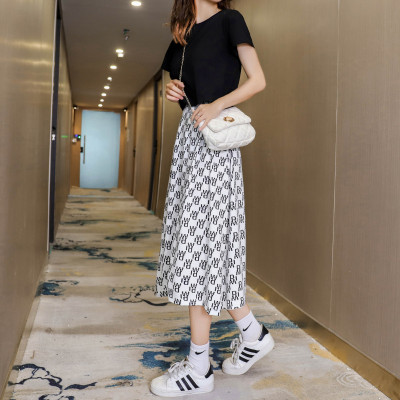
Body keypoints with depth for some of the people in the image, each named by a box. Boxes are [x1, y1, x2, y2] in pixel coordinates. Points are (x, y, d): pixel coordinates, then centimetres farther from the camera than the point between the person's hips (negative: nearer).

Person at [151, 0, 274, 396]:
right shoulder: (183, 35, 21)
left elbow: (258, 80, -5)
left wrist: (217, 105, -18)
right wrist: (173, 91, 5)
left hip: (214, 141, -8)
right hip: (188, 135, 8)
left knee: (201, 240, -9)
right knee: (199, 242, 7)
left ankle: (199, 368, 1)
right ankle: (252, 333, 21)